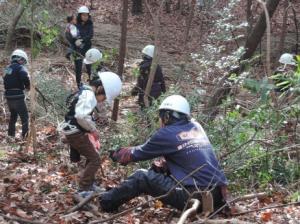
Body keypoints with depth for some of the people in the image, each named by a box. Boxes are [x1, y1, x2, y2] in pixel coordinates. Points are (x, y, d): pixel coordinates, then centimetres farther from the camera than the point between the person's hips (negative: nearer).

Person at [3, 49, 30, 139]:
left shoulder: (7, 68, 16)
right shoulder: (20, 67, -9)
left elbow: (7, 82, 17)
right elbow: (25, 77, -28)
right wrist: (27, 86, -9)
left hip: (8, 96, 7)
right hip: (17, 96, -7)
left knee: (13, 116, 22)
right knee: (24, 117, 0)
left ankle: (11, 135, 28)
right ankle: (25, 136, -6)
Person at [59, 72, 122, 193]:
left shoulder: (85, 91, 13)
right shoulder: (89, 95, -20)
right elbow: (82, 116, -32)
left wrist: (91, 130, 13)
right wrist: (93, 129, -18)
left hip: (74, 131, 10)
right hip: (75, 132, -10)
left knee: (92, 156, 21)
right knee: (95, 160, -6)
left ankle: (89, 185, 32)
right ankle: (83, 190, -4)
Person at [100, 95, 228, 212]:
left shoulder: (167, 134, -3)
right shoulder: (196, 127, 15)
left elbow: (138, 153, 12)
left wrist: (116, 154, 28)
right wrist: (163, 166, 16)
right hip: (218, 194, 7)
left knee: (142, 177, 5)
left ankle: (107, 202, 16)